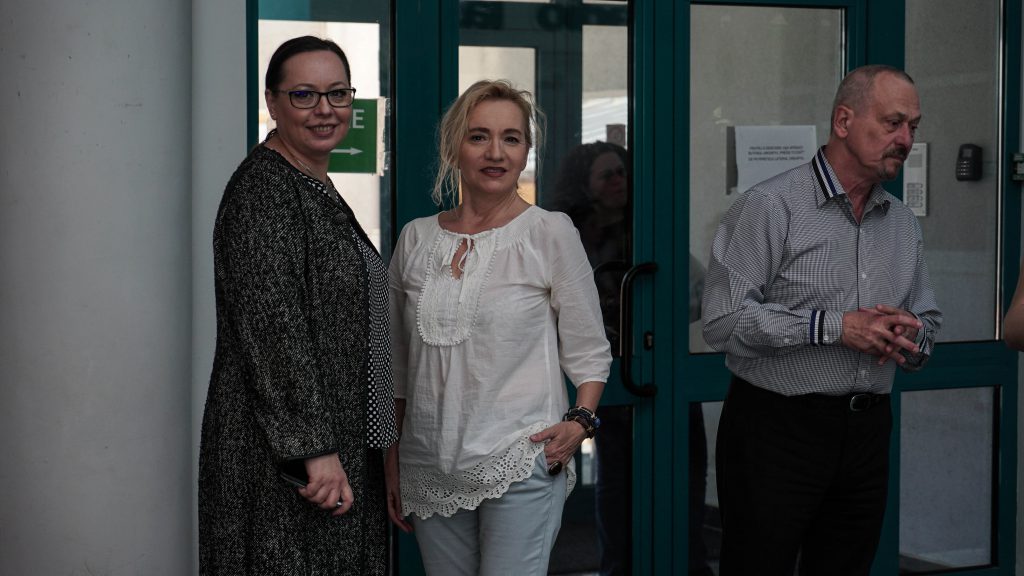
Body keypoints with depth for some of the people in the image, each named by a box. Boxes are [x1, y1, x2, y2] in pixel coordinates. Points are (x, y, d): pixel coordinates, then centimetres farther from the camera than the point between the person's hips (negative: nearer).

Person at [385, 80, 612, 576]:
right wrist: (392, 461, 15)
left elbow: (589, 352, 2)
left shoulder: (551, 233, -2)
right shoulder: (416, 239, 8)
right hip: (431, 473, 4)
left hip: (520, 465, -4)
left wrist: (580, 421, -14)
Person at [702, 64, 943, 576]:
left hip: (866, 432, 6)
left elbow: (927, 320, 21)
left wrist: (912, 339, -4)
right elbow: (724, 319, -18)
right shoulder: (771, 206, -9)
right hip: (776, 430, -6)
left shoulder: (902, 222, 14)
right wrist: (833, 326, -20)